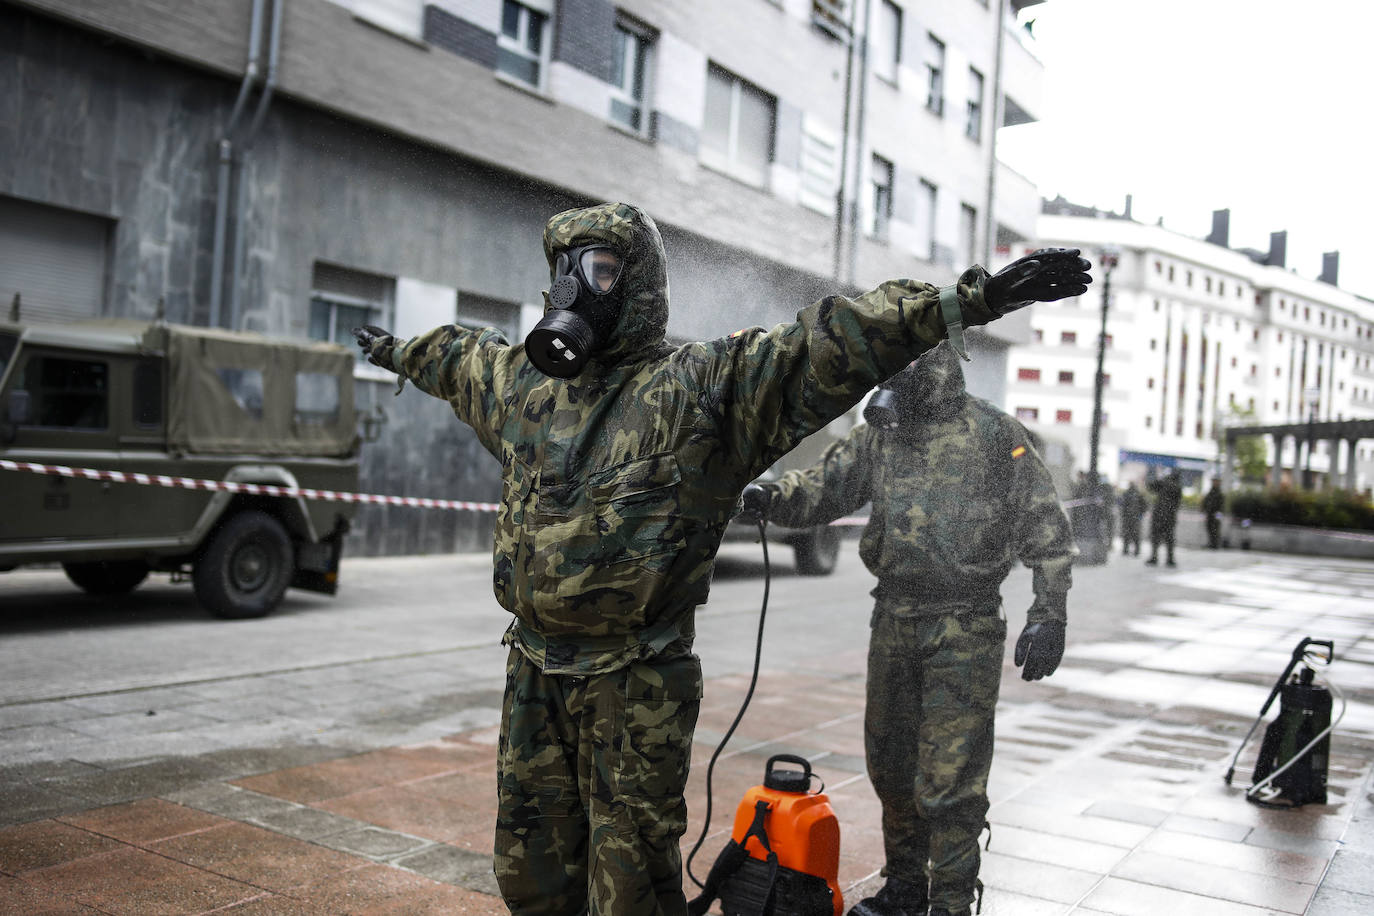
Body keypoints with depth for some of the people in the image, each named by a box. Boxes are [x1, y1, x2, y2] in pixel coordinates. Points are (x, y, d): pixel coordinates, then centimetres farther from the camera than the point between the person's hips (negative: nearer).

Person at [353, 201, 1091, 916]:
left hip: (635, 683, -6)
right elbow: (457, 357, 32)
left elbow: (833, 343, -19)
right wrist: (395, 352, 50)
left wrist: (971, 301, -27)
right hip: (533, 672, 6)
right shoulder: (523, 380, 10)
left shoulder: (702, 386, -10)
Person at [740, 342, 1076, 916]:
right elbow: (823, 487, 1)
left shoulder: (996, 436, -7)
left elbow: (1047, 532, -3)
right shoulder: (878, 435, 7)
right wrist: (771, 497, -20)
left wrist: (1049, 618, -9)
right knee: (890, 761, 16)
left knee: (948, 777, -4)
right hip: (893, 621, 6)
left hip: (964, 631, -5)